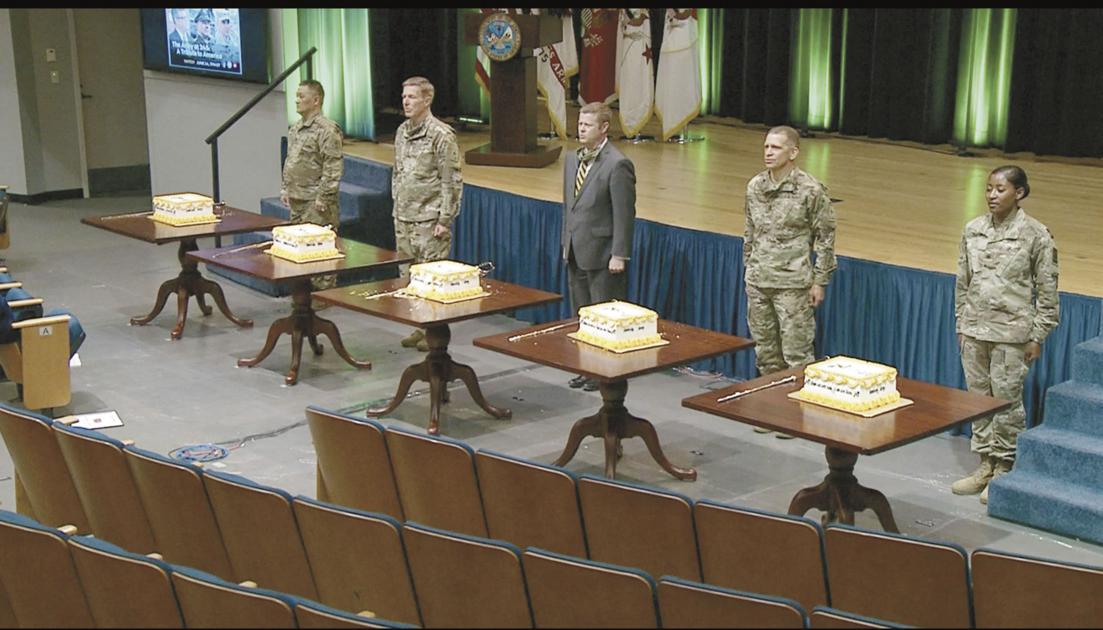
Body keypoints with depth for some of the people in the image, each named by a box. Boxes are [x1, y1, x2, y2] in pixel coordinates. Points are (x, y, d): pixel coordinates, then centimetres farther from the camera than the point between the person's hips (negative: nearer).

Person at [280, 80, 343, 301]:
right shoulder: (295, 129, 14)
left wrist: (323, 197, -19)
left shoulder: (327, 130, -13)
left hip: (317, 202, -9)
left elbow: (333, 167, -17)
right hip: (297, 199, 9)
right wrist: (285, 189, 16)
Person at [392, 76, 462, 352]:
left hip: (429, 220, -7)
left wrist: (445, 220, -14)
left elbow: (452, 181, -12)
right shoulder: (402, 132, 11)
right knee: (408, 276, 11)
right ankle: (420, 327, 21)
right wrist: (397, 208, 16)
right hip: (404, 219, 7)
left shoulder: (441, 135, -11)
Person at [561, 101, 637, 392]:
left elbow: (624, 214, -16)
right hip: (576, 253, 8)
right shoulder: (572, 160, 10)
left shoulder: (617, 165, -15)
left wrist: (619, 255, -17)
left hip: (601, 255, -8)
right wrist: (566, 242, 16)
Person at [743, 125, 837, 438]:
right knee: (765, 350, 13)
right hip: (758, 282, 6)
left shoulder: (811, 190, -10)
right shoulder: (755, 186, 6)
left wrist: (819, 281, -6)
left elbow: (825, 238, -5)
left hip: (792, 283, -5)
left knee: (796, 352, -2)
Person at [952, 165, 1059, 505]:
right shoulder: (973, 230, 4)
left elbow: (1046, 291, -4)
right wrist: (961, 325, 11)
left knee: (1006, 400, 1)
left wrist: (1037, 337, -6)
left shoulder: (1035, 235, -8)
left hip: (1011, 334, -5)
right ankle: (985, 465, 22)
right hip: (974, 331, 5)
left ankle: (1004, 468, 14)